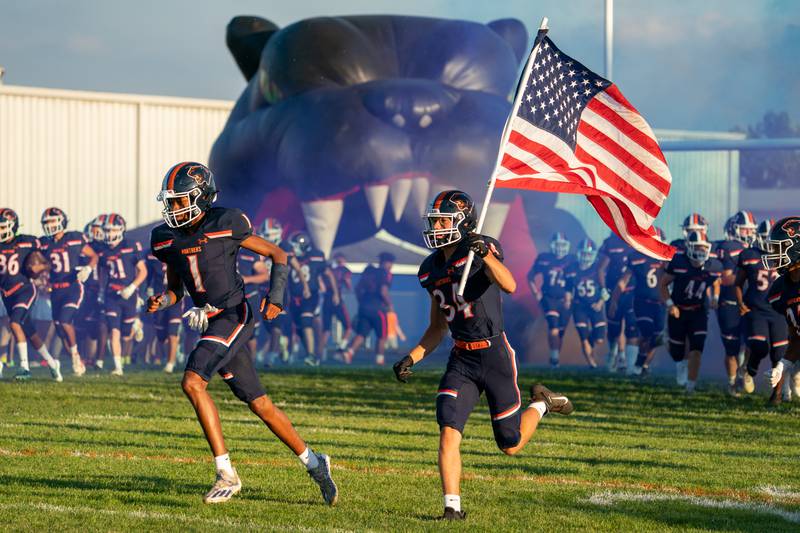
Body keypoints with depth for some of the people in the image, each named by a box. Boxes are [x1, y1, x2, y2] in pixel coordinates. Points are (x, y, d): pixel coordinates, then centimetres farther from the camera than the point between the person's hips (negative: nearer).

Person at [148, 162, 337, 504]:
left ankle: (226, 473, -18)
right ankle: (313, 463, 25)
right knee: (259, 405, 10)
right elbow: (175, 289, 17)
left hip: (233, 316, -7)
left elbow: (277, 255, -1)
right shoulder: (166, 239, 7)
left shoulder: (227, 225, -11)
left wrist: (275, 297, -14)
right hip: (209, 322, 7)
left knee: (192, 382, -22)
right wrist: (160, 301, -6)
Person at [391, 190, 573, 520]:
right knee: (448, 431, -14)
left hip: (495, 355, -5)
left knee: (511, 446, 5)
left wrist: (485, 254, -45)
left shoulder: (482, 249, -12)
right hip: (461, 359, 5)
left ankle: (540, 404, 35)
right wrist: (411, 359, 6)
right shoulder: (430, 270, 9)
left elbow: (509, 286, -31)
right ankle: (453, 506, -9)